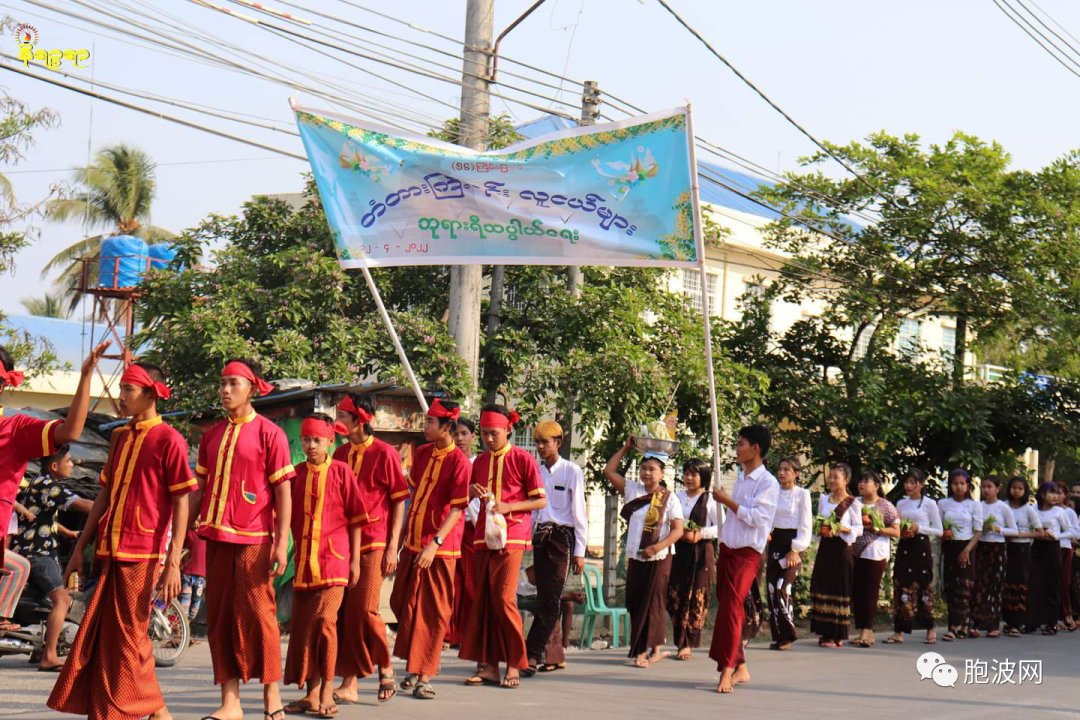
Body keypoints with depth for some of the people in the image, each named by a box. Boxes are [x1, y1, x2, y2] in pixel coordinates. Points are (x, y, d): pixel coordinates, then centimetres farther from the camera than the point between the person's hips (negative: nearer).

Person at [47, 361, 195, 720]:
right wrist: (80, 548, 17)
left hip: (141, 555, -7)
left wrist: (173, 562, -16)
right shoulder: (120, 437, 14)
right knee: (99, 639, 8)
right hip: (109, 552, 7)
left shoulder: (168, 439, -7)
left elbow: (181, 503, -10)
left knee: (129, 639, -4)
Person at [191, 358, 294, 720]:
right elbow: (200, 489, 16)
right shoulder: (212, 436, 12)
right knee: (219, 618, 5)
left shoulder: (269, 433, -3)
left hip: (254, 540, -5)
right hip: (217, 537, 5)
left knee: (257, 615, -2)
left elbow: (283, 492, -5)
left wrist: (281, 544, -11)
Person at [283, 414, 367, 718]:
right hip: (303, 561, 4)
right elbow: (288, 517, 13)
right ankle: (311, 693, 17)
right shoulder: (296, 475, 7)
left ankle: (326, 692, -1)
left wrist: (355, 559, -2)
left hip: (333, 559, -4)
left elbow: (355, 518, 0)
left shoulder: (342, 472, -3)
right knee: (301, 625, 7)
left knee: (324, 621, -13)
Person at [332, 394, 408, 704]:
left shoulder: (385, 454, -6)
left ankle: (385, 668, 14)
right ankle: (349, 684, 9)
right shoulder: (340, 454, 10)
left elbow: (399, 501, -5)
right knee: (343, 611, 3)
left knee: (364, 610, -9)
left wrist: (393, 547, -10)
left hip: (373, 543, -6)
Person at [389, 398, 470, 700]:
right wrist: (404, 534, 17)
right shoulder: (422, 453, 8)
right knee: (402, 604, 11)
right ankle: (413, 666, 26)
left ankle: (423, 676, 5)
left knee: (433, 612, 0)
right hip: (412, 543, 7)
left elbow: (457, 508, -15)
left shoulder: (459, 462, -12)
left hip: (440, 548, -7)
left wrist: (434, 544, -22)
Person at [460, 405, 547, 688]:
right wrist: (472, 490, -1)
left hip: (511, 537, -6)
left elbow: (540, 501, -3)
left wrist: (508, 507, -15)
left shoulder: (523, 459, -2)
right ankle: (489, 665, 7)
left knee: (504, 599, -12)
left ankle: (514, 665, -3)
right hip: (483, 537, 6)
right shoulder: (480, 461, 14)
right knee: (482, 600, 2)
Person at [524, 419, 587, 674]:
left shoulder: (572, 472, -4)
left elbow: (579, 514, -4)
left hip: (562, 538, -6)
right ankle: (554, 656, 11)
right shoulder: (536, 472, 11)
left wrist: (579, 552, -7)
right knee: (545, 599, 6)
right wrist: (529, 542, 11)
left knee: (549, 599, -10)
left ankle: (533, 654, -15)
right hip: (540, 537, 6)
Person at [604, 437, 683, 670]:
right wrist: (625, 448, 9)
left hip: (658, 559, -5)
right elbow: (609, 471, 11)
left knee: (651, 603, -1)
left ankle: (641, 651, 5)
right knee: (634, 602, 6)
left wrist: (657, 547, -22)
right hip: (635, 557, 5)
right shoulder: (632, 490, 8)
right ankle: (655, 648, 17)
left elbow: (678, 530, -10)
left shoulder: (669, 498, -6)